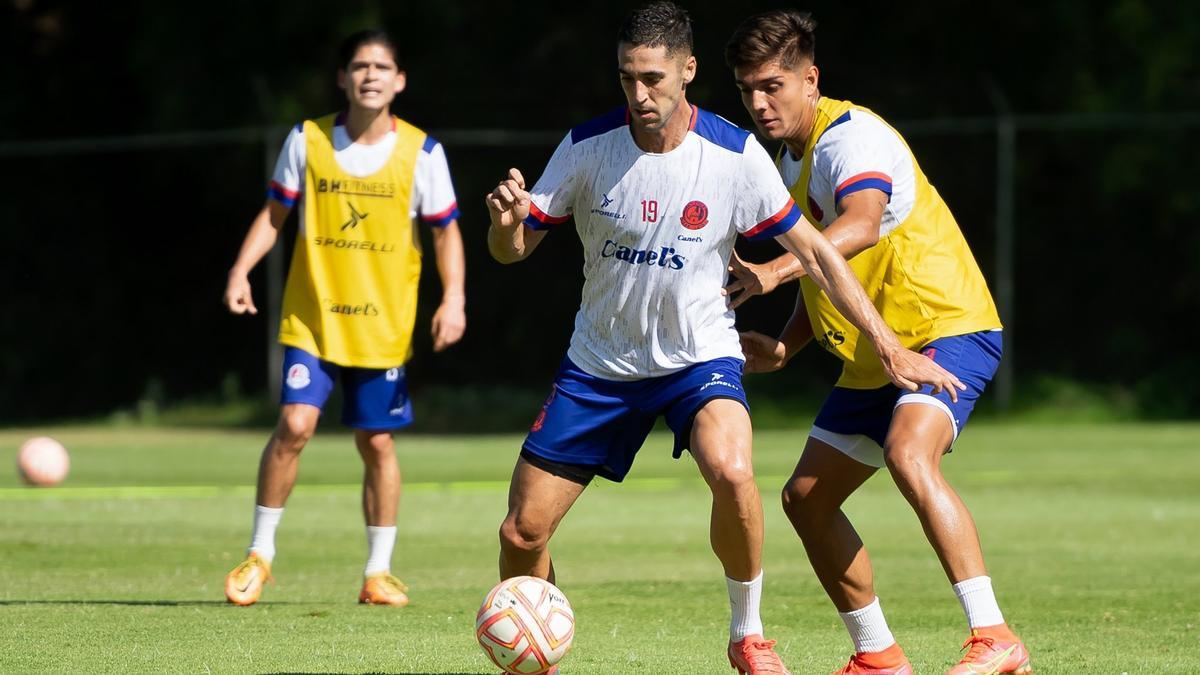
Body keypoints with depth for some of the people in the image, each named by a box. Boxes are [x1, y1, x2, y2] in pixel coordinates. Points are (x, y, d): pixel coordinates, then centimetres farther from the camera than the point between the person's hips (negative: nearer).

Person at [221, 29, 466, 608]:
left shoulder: (421, 152, -3)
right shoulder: (307, 140, -1)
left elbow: (445, 232, 4)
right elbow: (274, 213, 7)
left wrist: (453, 298, -9)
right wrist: (241, 270, -6)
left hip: (384, 328, 0)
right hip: (312, 318, 0)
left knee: (377, 443, 4)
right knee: (295, 423, -15)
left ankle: (378, 572, 16)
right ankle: (260, 554, 0)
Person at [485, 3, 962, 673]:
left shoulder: (735, 155, -14)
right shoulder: (588, 147, -11)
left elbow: (814, 251, -5)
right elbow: (513, 251, -4)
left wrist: (890, 347, -7)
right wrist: (507, 219, -29)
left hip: (700, 355, -2)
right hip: (600, 363, 2)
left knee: (732, 472, -33)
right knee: (522, 533, -3)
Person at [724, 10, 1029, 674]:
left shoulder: (850, 135, -16)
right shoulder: (789, 162, 14)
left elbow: (862, 224, -38)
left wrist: (775, 270, -51)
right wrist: (785, 347, 6)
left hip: (947, 326, -10)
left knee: (908, 454, -34)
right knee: (805, 498, 8)